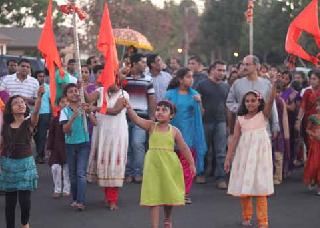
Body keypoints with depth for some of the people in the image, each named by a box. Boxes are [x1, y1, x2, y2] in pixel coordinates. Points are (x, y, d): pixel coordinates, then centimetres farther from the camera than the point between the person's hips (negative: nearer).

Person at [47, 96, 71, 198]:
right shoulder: (55, 119, 4)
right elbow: (51, 134, 8)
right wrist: (49, 148, 4)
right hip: (57, 147, 2)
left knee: (67, 169, 4)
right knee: (55, 167, -3)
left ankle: (66, 189, 18)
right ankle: (57, 190, 11)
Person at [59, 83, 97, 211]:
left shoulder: (84, 108, -1)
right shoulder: (65, 111, -3)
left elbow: (94, 123, -11)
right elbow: (65, 130, -13)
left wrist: (89, 112, -28)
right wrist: (73, 118, -29)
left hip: (84, 144, -2)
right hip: (70, 144, 2)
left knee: (81, 173, -11)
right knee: (72, 174, 10)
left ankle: (81, 201, -17)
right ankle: (75, 199, 23)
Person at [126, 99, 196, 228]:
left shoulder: (174, 131, -1)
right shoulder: (151, 126, -2)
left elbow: (184, 148, 4)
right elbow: (136, 119, -17)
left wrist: (191, 163, 1)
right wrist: (129, 108, -35)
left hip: (169, 166, 1)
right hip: (153, 165, -1)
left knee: (169, 194, 13)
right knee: (153, 196, -2)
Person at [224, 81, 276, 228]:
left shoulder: (263, 115, 1)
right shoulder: (240, 119, 5)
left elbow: (271, 100, -15)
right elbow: (234, 139, 4)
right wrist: (228, 158, 0)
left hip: (260, 154, -2)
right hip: (244, 154, 2)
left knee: (260, 187, -6)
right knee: (244, 186, 7)